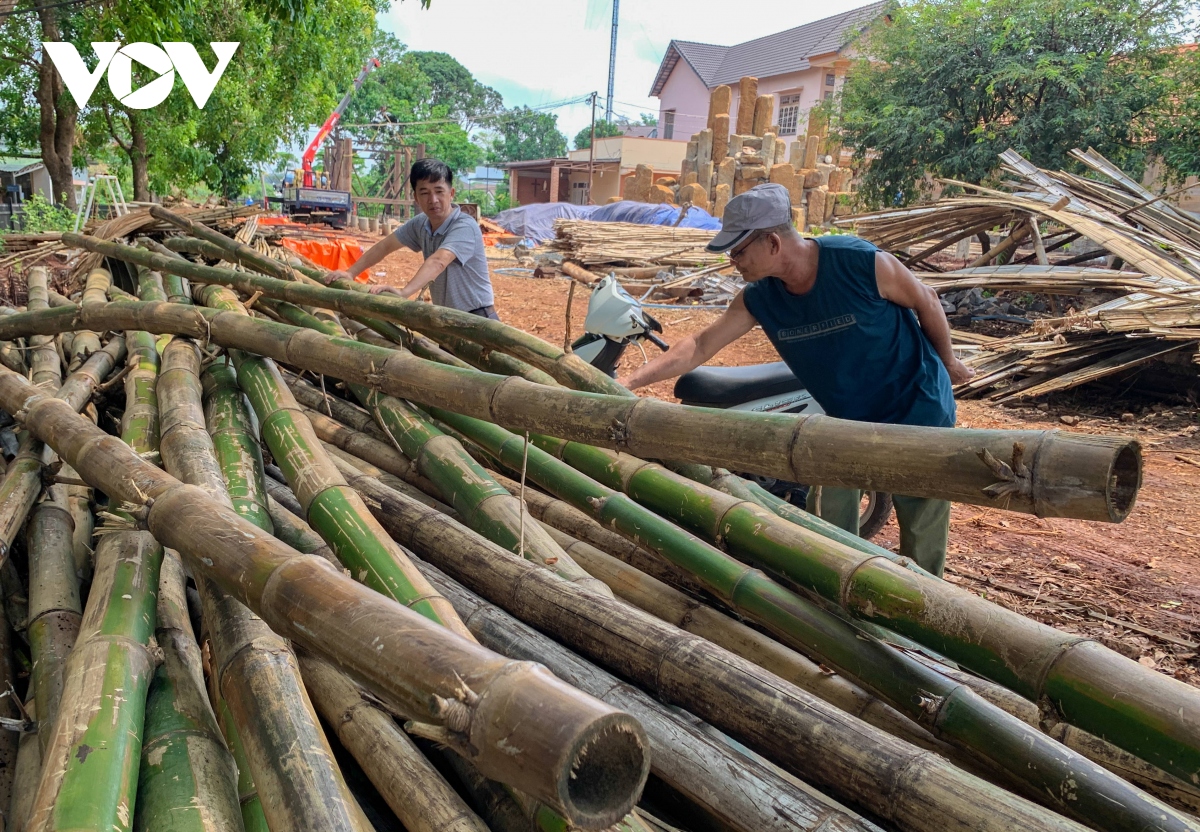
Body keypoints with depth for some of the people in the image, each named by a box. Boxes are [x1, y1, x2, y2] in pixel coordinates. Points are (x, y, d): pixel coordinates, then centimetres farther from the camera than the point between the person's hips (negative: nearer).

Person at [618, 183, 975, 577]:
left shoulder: (863, 263, -26)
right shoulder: (758, 298, -13)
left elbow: (926, 300, -10)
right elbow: (700, 346, -10)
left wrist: (947, 362, 5)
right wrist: (628, 382, -17)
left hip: (917, 412, -4)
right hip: (847, 421, 4)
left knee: (921, 536, 6)